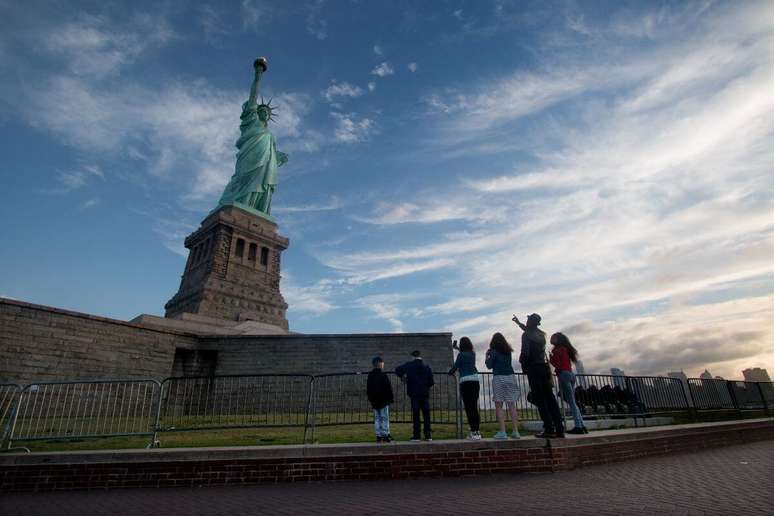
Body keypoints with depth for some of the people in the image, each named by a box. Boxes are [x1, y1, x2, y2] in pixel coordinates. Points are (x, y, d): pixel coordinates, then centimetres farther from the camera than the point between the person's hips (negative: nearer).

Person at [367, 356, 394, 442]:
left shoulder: (370, 375, 7)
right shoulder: (383, 375, -13)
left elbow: (368, 389, 13)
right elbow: (388, 388, -11)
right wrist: (391, 398, -1)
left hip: (374, 401, 6)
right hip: (383, 400, -6)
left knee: (377, 418, 10)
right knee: (385, 418, 1)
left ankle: (379, 435, 10)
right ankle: (385, 435, 3)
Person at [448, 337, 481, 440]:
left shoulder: (461, 354, -4)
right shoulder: (473, 354, 14)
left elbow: (455, 367, -1)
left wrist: (450, 372, 21)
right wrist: (456, 348, 50)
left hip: (465, 382, -6)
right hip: (475, 381, 6)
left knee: (469, 408, -5)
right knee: (475, 407, 9)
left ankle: (474, 432, -8)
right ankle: (477, 431, 13)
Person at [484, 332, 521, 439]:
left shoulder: (494, 352, -2)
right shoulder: (508, 351, 12)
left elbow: (489, 366, -2)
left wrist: (487, 356, 13)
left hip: (499, 378, -5)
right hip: (510, 377, 5)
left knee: (498, 406, -1)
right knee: (512, 405, 6)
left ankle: (502, 432, -6)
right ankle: (516, 431, 6)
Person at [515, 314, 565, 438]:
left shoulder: (526, 335, -8)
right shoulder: (541, 334, 15)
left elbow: (525, 352, -15)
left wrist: (523, 365, 2)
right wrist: (518, 322, 48)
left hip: (533, 368, -6)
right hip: (545, 367, 7)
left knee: (539, 399, -4)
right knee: (550, 398, 7)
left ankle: (549, 429, -8)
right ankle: (559, 429, 5)